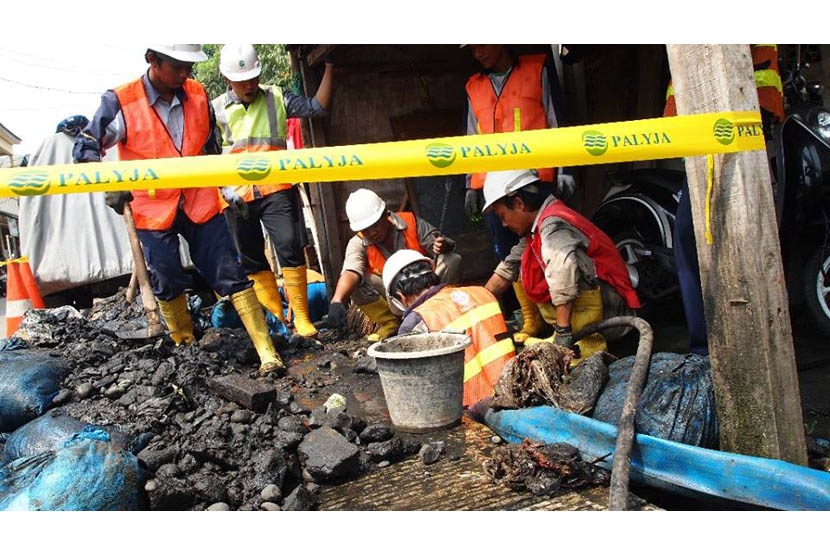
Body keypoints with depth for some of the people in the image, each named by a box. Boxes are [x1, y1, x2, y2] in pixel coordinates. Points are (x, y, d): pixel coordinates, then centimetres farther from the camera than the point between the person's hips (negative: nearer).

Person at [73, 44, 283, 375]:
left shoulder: (198, 95, 1)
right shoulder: (121, 102, -10)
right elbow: (85, 148, -4)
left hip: (201, 204, 2)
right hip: (154, 209, -1)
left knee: (231, 276, -2)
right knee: (168, 285, 10)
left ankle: (267, 353, -1)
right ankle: (185, 349, 32)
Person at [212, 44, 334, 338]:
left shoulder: (276, 98, 9)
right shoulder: (216, 110, 8)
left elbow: (317, 107, 1)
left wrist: (329, 67, -6)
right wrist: (226, 188, -6)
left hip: (275, 190, -1)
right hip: (236, 197, 2)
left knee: (290, 247, -12)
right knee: (251, 259, 6)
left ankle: (301, 318, -4)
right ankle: (277, 317, 19)